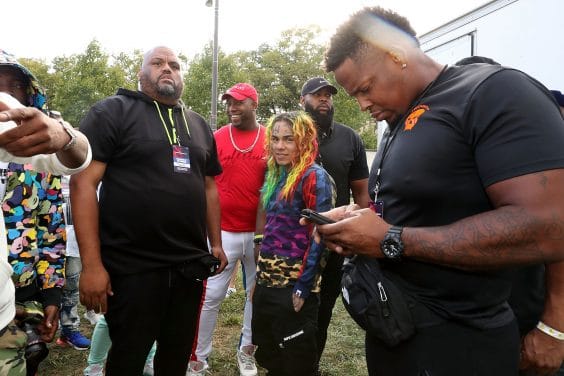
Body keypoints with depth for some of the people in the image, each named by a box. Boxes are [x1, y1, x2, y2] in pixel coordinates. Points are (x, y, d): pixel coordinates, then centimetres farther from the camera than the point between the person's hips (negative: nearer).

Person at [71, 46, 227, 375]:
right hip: (131, 267, -4)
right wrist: (92, 264, -17)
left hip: (190, 265, 5)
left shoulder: (199, 125, 13)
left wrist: (216, 243, 13)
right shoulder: (113, 111, -4)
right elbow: (83, 183, -11)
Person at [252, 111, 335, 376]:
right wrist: (261, 273, 14)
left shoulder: (314, 177, -14)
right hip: (267, 280, 8)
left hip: (294, 284, -7)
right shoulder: (275, 175, 10)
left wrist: (303, 288, -20)